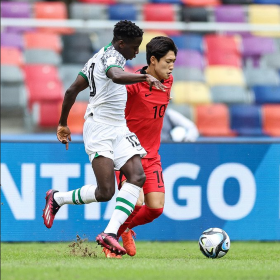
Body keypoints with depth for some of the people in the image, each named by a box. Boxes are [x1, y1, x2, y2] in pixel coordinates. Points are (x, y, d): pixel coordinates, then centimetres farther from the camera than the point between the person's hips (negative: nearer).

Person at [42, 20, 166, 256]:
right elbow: (117, 76, -35)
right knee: (105, 192, -16)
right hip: (100, 128, -10)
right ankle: (57, 198, 10)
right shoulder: (111, 56, -9)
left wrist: (63, 124, 31)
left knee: (138, 176, -13)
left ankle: (110, 233, -21)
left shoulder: (98, 57, 20)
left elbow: (72, 90, 24)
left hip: (119, 130, 10)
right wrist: (145, 77, -39)